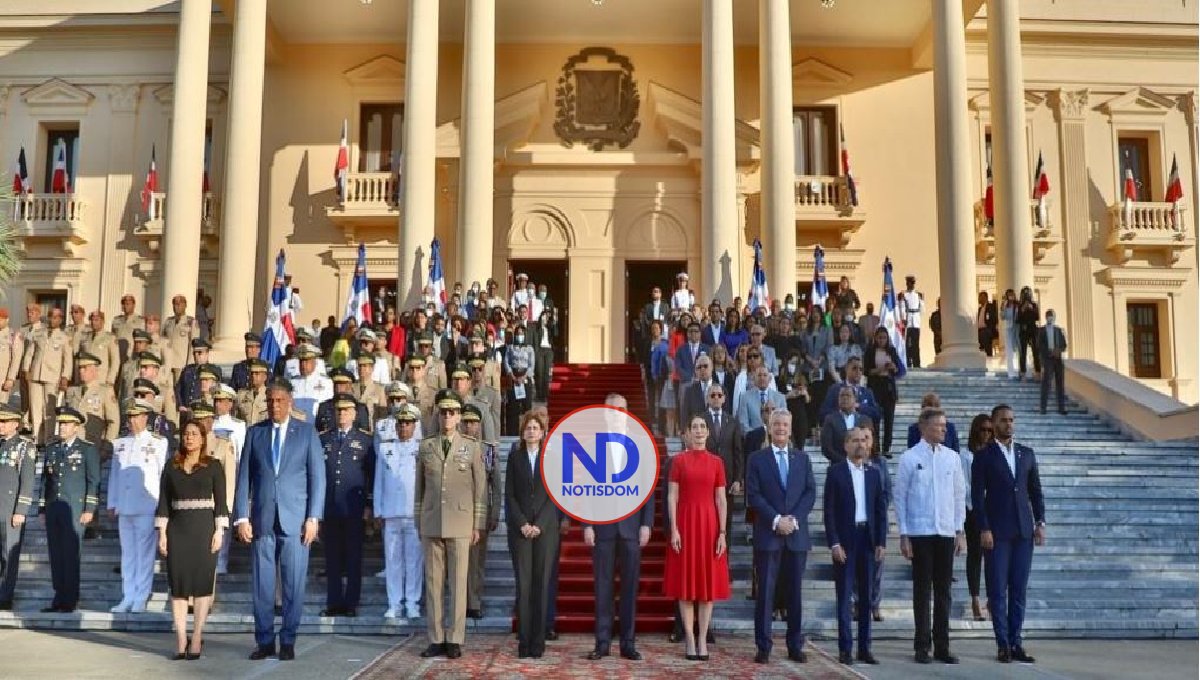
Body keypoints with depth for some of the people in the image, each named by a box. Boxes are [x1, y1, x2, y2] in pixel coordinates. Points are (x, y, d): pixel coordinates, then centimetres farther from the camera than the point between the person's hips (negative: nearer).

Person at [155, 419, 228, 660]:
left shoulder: (213, 466, 3)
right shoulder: (171, 467, 9)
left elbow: (221, 501, 0)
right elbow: (163, 502, 8)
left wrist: (219, 532, -7)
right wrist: (162, 533, 1)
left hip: (204, 528, -2)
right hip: (177, 528, 2)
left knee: (202, 581, -2)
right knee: (178, 582, 1)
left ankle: (197, 638, 4)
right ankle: (181, 639, 5)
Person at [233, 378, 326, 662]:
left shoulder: (307, 432, 5)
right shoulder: (254, 432, 9)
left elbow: (317, 476, 2)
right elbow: (244, 476, 7)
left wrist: (313, 518, -5)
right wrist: (241, 517, -1)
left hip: (295, 519, -1)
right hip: (262, 520, 1)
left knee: (294, 584, 1)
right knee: (262, 584, 4)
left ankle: (288, 641, 12)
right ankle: (264, 641, 15)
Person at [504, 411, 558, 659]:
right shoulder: (514, 456, 9)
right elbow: (509, 494, 5)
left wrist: (539, 525, -8)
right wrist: (522, 523, -6)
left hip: (546, 528, 0)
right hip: (520, 527, 0)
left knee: (542, 583, -1)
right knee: (523, 583, -2)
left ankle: (538, 642, 2)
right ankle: (524, 641, 1)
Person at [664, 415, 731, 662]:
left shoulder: (716, 462, 6)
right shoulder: (678, 461, 2)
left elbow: (721, 500, 4)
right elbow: (672, 497, -1)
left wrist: (722, 533, -2)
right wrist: (674, 529, -10)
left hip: (709, 524, 2)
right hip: (686, 523, -2)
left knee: (708, 581, 3)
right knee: (686, 581, 2)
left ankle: (702, 639, 11)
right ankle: (689, 639, 9)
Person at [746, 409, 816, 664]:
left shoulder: (802, 458, 12)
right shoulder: (757, 459, 4)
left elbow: (810, 492, 5)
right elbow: (753, 496, -4)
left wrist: (794, 518, -9)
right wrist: (776, 519, -13)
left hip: (797, 533, 3)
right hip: (768, 534, -2)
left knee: (795, 591, 6)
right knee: (765, 591, -1)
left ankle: (795, 646, 13)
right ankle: (763, 647, 4)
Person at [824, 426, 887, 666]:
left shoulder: (874, 472, 9)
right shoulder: (835, 472, -2)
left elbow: (881, 509, 8)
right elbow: (829, 510, -5)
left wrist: (881, 542, 1)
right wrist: (834, 543, -11)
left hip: (868, 539, 3)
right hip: (845, 540, -3)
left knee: (866, 596, 7)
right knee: (844, 596, 1)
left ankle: (865, 647, 14)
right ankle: (845, 648, 6)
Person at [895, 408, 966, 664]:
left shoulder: (952, 457, 5)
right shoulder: (910, 458, -3)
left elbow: (960, 495, 10)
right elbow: (900, 497, -2)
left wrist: (960, 531, 5)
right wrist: (904, 535, -5)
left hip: (946, 532, 3)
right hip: (920, 532, -3)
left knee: (943, 591, 8)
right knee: (922, 590, 4)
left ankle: (942, 646, 16)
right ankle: (922, 646, 11)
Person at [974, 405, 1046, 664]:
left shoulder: (1026, 453, 12)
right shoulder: (984, 456, 0)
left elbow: (1035, 490, 14)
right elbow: (977, 495, -4)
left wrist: (1040, 522, 4)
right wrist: (984, 529, -11)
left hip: (1024, 530, 4)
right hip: (997, 531, -4)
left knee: (1019, 590, 5)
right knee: (998, 590, -2)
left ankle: (1016, 643, 10)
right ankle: (1003, 644, 3)